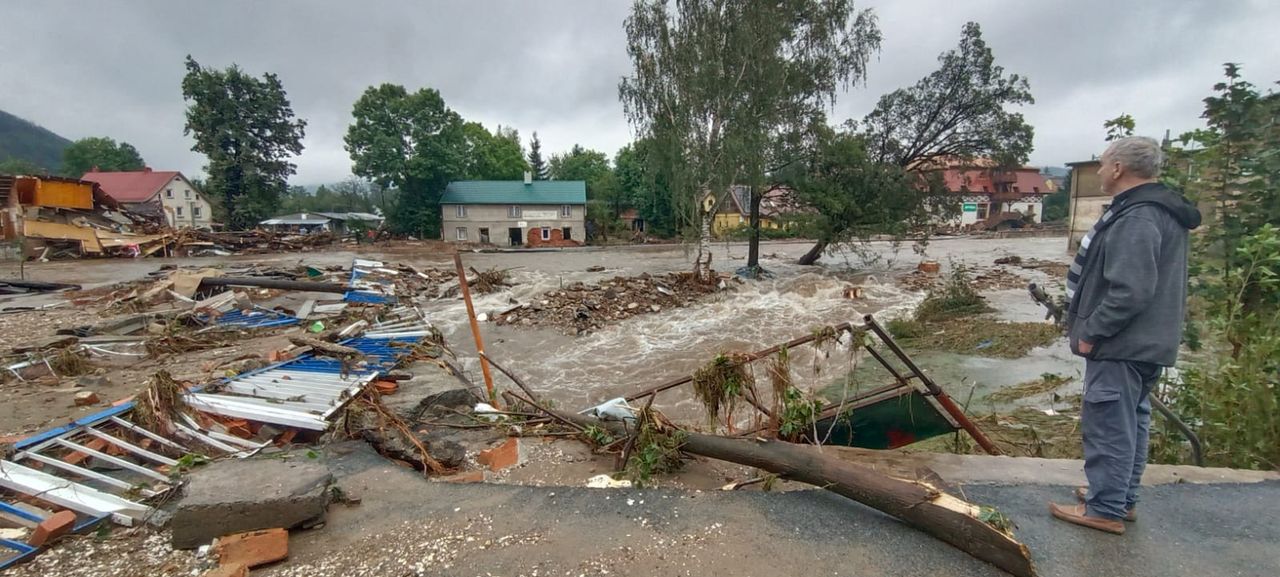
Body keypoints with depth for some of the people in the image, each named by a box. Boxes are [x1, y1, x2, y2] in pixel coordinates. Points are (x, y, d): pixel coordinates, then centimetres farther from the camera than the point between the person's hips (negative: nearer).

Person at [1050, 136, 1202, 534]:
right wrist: (1094, 329, 19)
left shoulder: (1136, 220, -22)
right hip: (1145, 344, 11)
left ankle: (1105, 509, 8)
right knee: (1131, 422, 18)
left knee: (1108, 426, -2)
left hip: (1121, 346, -11)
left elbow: (1130, 292, -29)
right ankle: (1122, 498, 31)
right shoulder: (1159, 211, 14)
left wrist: (1091, 331, -18)